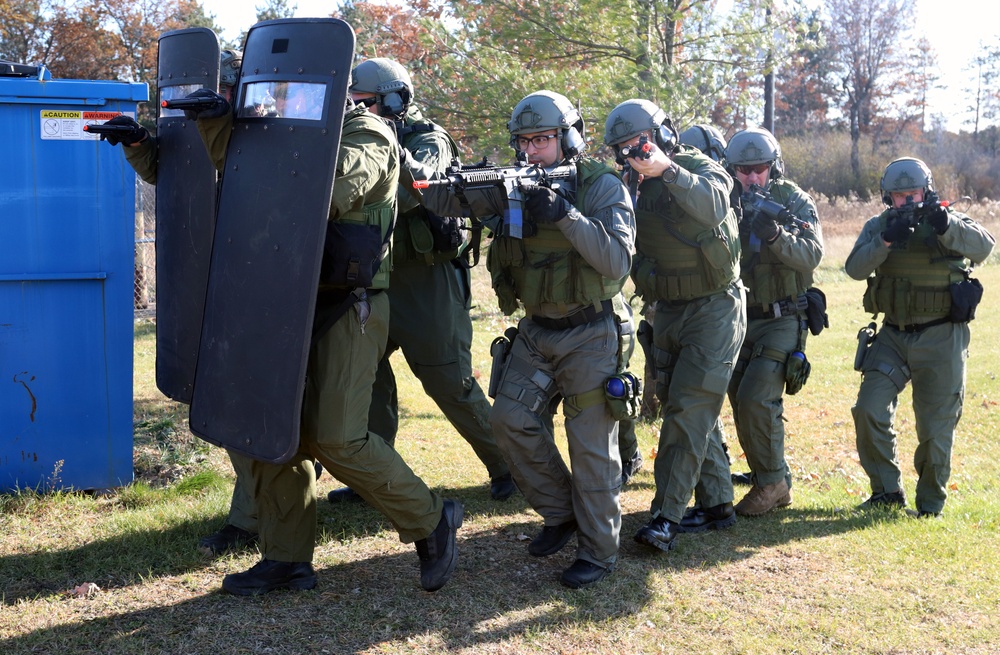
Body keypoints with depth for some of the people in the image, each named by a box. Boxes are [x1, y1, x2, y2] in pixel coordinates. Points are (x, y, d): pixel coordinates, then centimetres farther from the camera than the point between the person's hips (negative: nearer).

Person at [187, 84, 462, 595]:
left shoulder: (367, 136, -7)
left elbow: (326, 193, -24)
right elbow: (234, 156, 8)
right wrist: (215, 119, -10)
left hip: (348, 308, -8)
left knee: (335, 438, -11)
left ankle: (431, 523, 8)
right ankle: (286, 558, 16)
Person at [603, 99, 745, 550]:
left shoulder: (701, 168, -10)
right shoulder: (631, 186, 6)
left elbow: (714, 206, -32)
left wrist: (666, 169, -42)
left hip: (713, 310, -7)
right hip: (668, 311, 7)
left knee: (688, 410, -11)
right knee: (684, 409, 11)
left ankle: (666, 518, -10)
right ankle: (716, 504, 23)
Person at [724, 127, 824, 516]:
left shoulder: (795, 202, -6)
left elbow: (811, 255, -18)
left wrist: (776, 235, -36)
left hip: (782, 320, -5)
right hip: (739, 319, 5)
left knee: (756, 398, -18)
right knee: (741, 401, 8)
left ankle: (772, 482, -2)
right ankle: (772, 482, 23)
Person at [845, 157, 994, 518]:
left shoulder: (949, 221, -4)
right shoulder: (878, 226, 3)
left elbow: (984, 246, -23)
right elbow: (855, 268, -13)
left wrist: (946, 226, -38)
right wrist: (886, 240, -27)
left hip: (941, 339, -3)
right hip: (893, 336, 3)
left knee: (935, 426, 3)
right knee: (869, 410, -6)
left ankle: (931, 504, 19)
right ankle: (887, 491, 11)